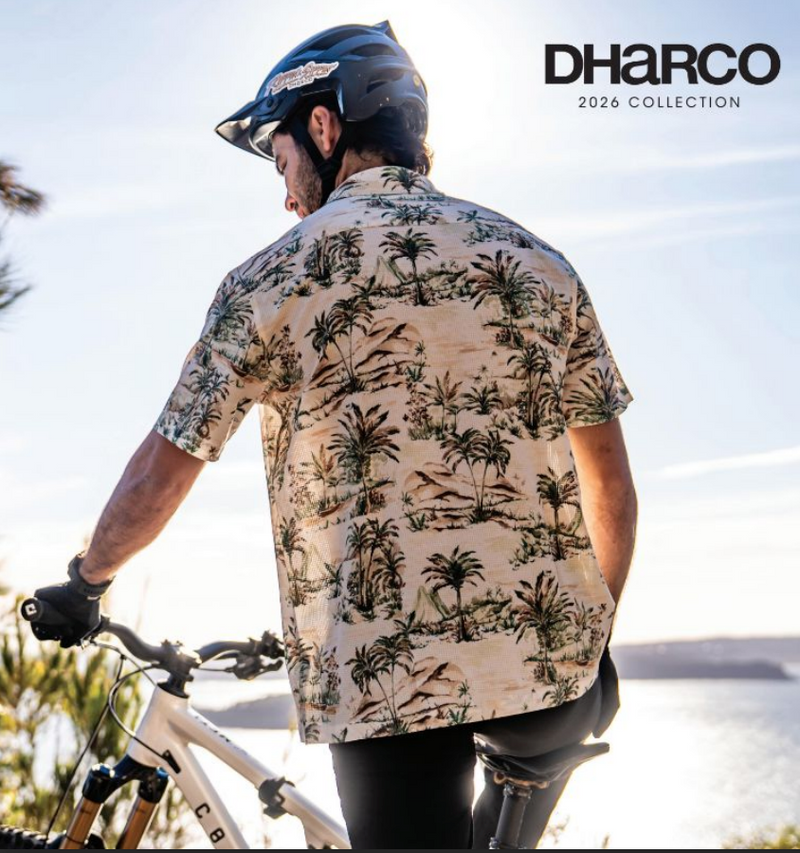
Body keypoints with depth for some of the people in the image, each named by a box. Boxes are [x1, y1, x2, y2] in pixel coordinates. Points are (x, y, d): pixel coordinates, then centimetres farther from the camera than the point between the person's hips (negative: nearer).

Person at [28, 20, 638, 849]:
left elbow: (160, 475, 4)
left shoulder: (277, 275, -1)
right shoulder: (537, 262, 8)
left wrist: (86, 581, 22)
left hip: (383, 675, -3)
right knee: (548, 727, 35)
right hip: (551, 651, 3)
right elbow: (610, 481, 9)